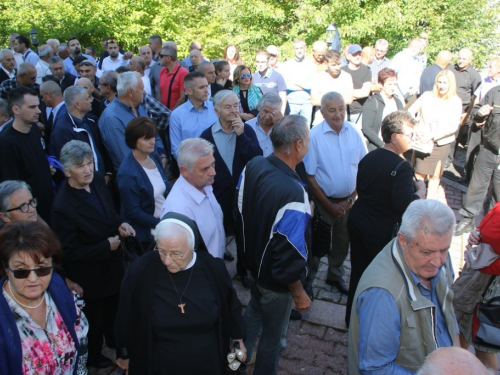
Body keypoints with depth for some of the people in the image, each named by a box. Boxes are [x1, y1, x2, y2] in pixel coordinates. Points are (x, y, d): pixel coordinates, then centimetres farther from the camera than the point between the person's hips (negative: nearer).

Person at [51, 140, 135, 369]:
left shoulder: (97, 181, -11)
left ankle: (115, 341, 59)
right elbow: (70, 252, -25)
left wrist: (119, 225, -11)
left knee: (114, 309, 30)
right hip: (89, 277, -6)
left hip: (112, 266, 7)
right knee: (94, 318, 21)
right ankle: (93, 357, 50)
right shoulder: (62, 207, -32)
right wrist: (106, 247, -23)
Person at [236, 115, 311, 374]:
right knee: (274, 335, 20)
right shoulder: (293, 193, -38)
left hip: (253, 261, 8)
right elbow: (289, 256, -30)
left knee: (254, 312, 34)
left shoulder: (253, 165, -15)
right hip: (276, 278, -8)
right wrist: (299, 293, -13)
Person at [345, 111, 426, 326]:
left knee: (358, 271, 17)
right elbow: (405, 205, -29)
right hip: (381, 232, -7)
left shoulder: (368, 158, 4)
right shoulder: (401, 167, -21)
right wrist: (421, 190, -9)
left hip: (357, 222, 7)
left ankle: (352, 318, 32)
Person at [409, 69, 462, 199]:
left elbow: (453, 126, -9)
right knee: (420, 174, 1)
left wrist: (432, 135, -18)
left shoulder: (456, 102, -2)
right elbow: (410, 111, 4)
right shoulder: (427, 96, -1)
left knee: (435, 176, 6)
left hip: (441, 144, 0)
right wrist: (414, 129, -11)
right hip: (423, 142, 0)